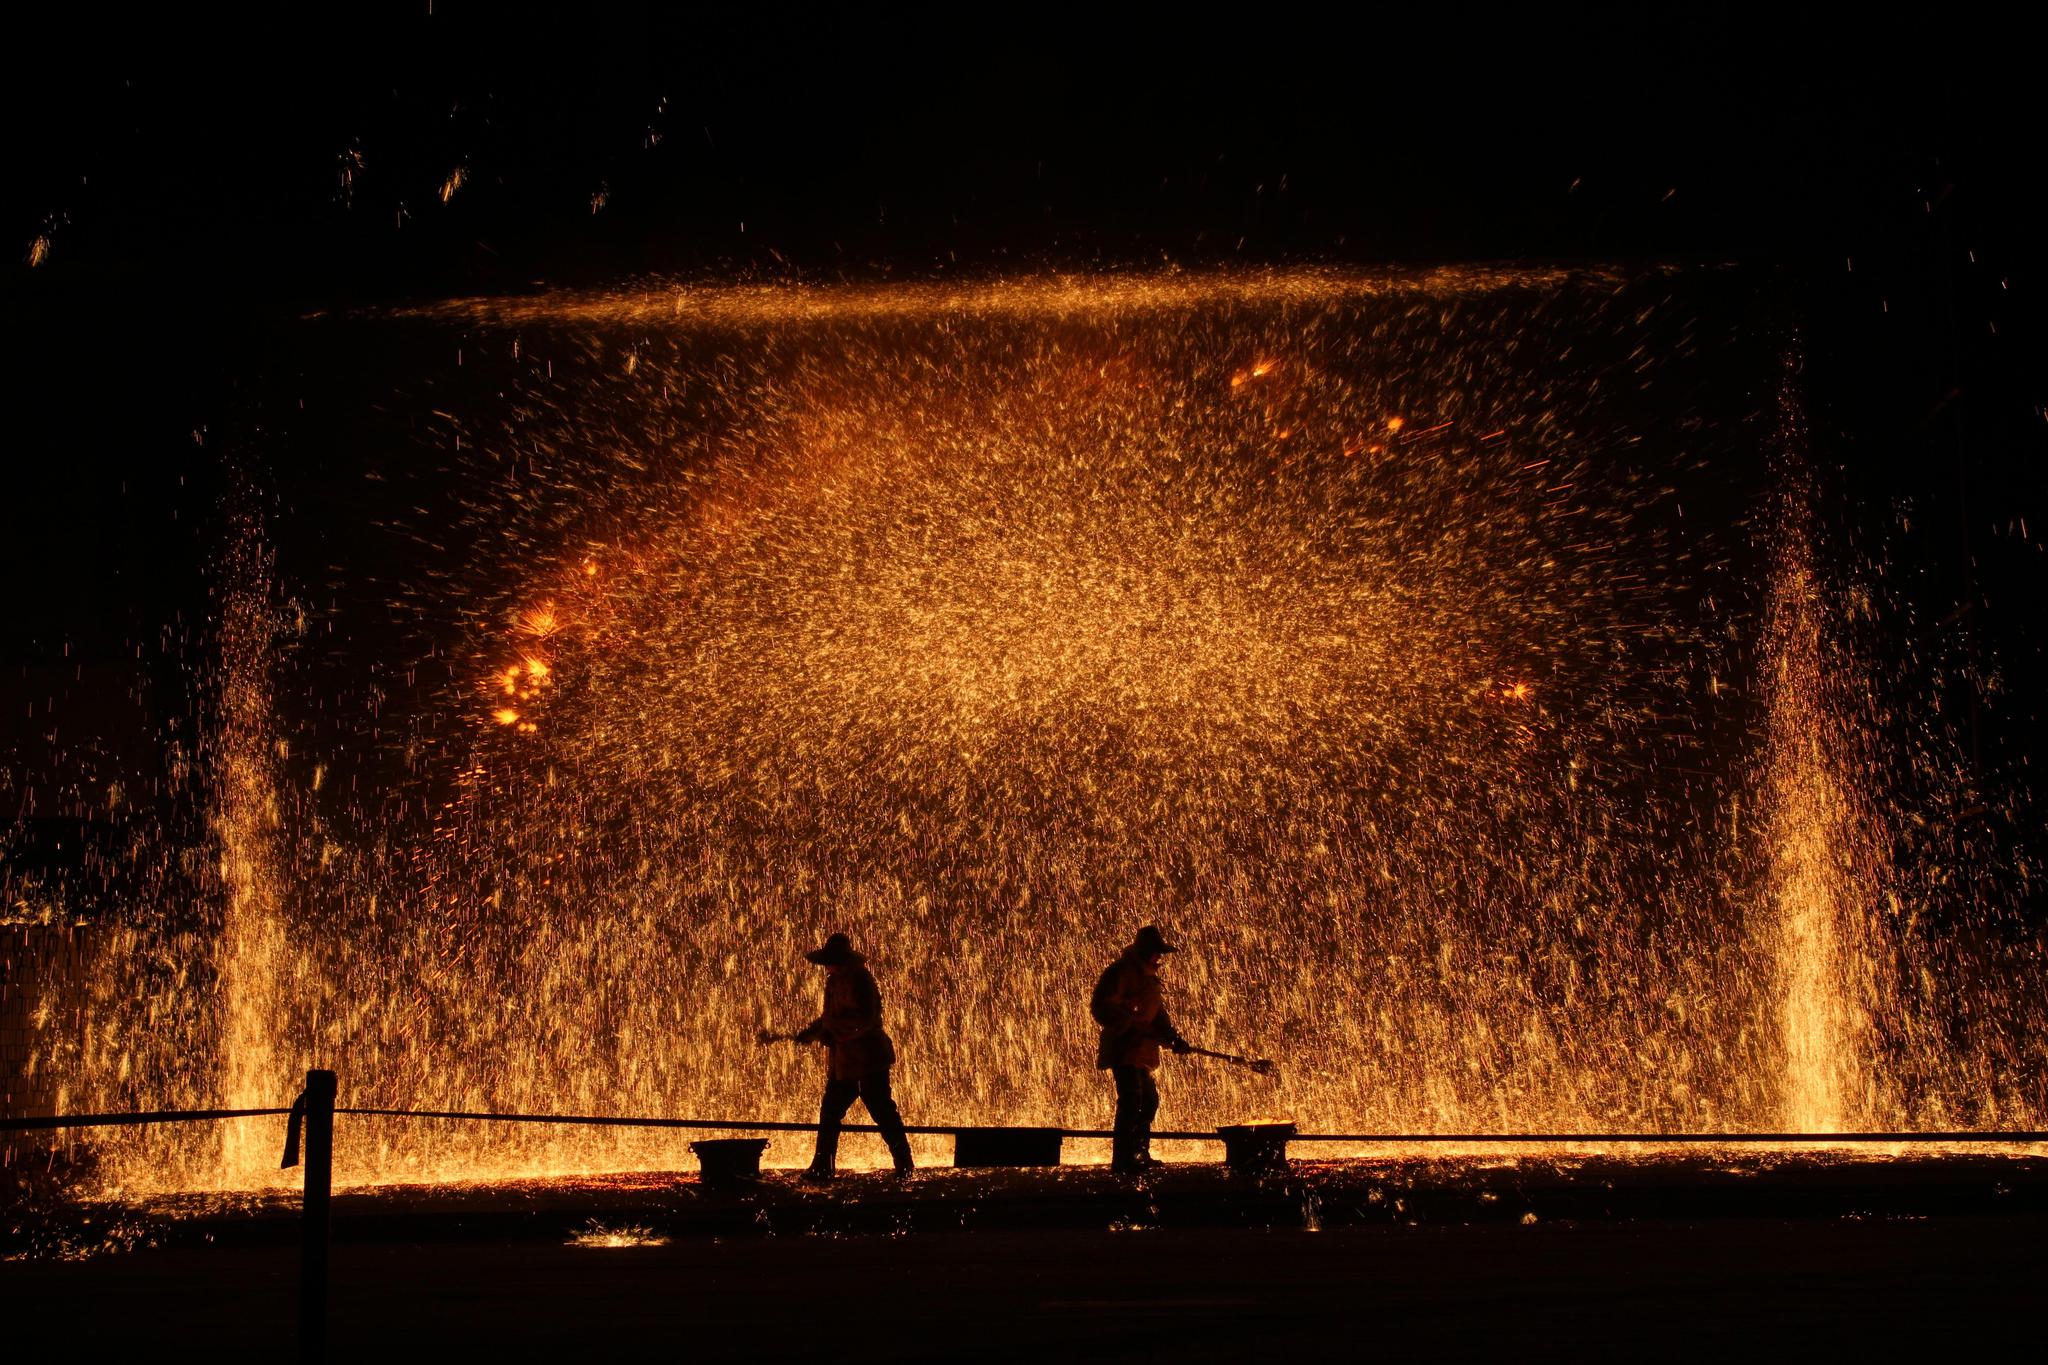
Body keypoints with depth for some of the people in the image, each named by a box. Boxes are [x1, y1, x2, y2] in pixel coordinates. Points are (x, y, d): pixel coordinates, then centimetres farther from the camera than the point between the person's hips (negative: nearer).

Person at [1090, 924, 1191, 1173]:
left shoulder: (1148, 977, 18)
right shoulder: (1120, 972, -12)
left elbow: (1158, 1012, 21)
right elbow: (1101, 1007, -19)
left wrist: (1173, 1037, 5)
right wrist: (1128, 1028, -26)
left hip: (1140, 1051, 10)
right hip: (1122, 1048, -10)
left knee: (1149, 1099, 15)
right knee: (1131, 1099, -16)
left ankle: (1138, 1153, 25)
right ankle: (1122, 1158, -15)